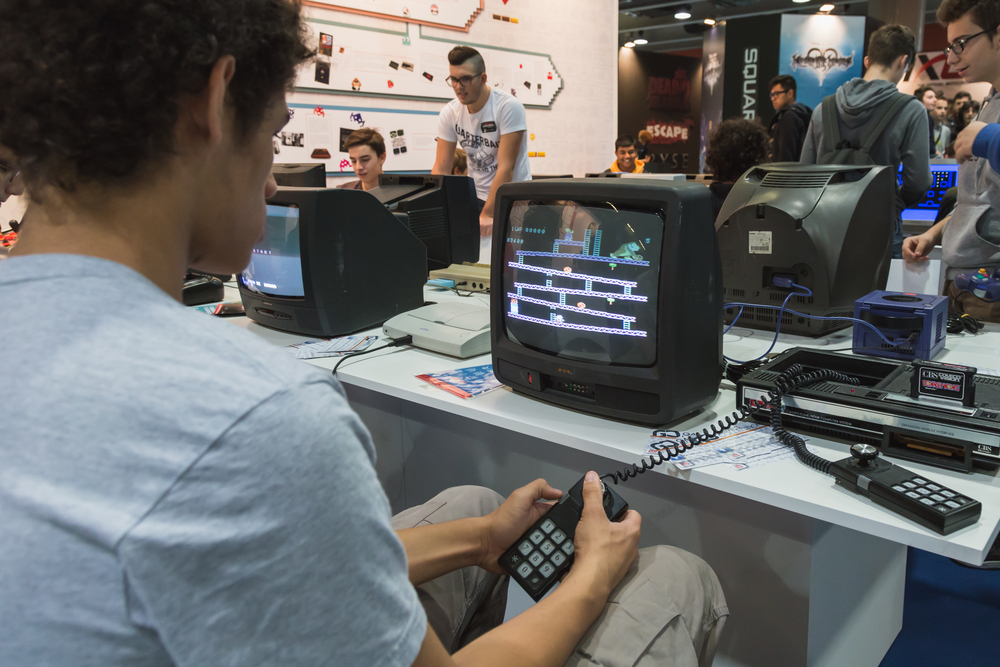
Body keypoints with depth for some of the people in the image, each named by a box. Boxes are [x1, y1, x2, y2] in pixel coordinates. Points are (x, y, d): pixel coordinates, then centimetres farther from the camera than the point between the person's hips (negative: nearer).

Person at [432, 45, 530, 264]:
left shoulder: (509, 107, -18)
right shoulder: (449, 113, -4)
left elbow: (505, 168, -22)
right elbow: (440, 169, -4)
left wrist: (487, 214, -25)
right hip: (477, 198, 4)